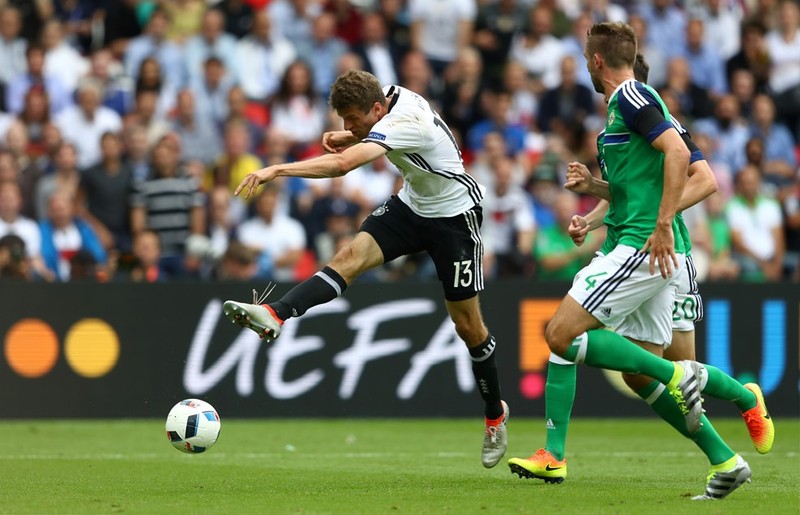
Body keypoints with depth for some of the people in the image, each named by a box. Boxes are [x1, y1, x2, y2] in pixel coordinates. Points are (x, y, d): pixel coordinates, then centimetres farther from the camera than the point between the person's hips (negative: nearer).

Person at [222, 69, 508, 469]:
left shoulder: (403, 123, -33)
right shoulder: (390, 98, -8)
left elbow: (343, 163, -46)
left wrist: (276, 170, -49)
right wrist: (351, 136, -3)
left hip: (453, 214, -8)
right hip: (411, 203, 8)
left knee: (467, 323, 2)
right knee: (351, 256, -18)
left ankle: (495, 416, 21)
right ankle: (274, 317, -35)